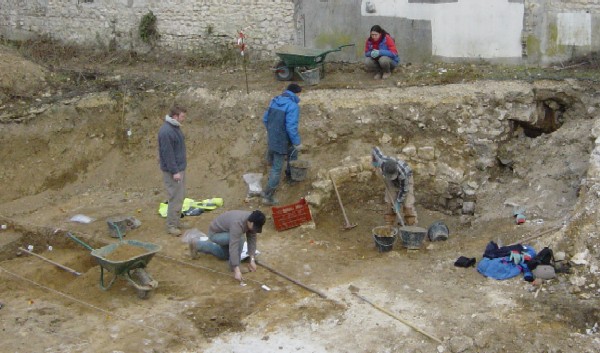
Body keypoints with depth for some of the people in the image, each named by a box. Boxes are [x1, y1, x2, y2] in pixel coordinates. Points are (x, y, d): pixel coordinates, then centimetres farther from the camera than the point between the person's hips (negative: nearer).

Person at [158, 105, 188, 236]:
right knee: (175, 198, -5)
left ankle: (177, 221, 25)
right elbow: (167, 154, -22)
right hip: (173, 171, -10)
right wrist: (174, 171, -21)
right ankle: (171, 225, 3)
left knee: (180, 196, 15)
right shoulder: (166, 131, -21)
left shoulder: (175, 128, 10)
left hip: (180, 168, 10)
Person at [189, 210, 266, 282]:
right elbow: (233, 247, -44)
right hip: (215, 233, -9)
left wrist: (252, 260, -19)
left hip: (224, 231, 9)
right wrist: (237, 270, -46)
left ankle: (198, 245, 32)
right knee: (239, 239, -31)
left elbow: (252, 239, -12)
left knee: (225, 255, 26)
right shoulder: (237, 224, -40)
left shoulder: (251, 220, -17)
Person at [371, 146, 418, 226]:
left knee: (408, 204, -14)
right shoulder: (381, 162, -36)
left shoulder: (402, 173, -44)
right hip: (392, 183, 4)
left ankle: (411, 225, -9)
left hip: (406, 180, -4)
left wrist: (398, 202, -23)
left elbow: (404, 189, -29)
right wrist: (374, 161, -4)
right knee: (391, 203, 1)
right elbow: (375, 149, -17)